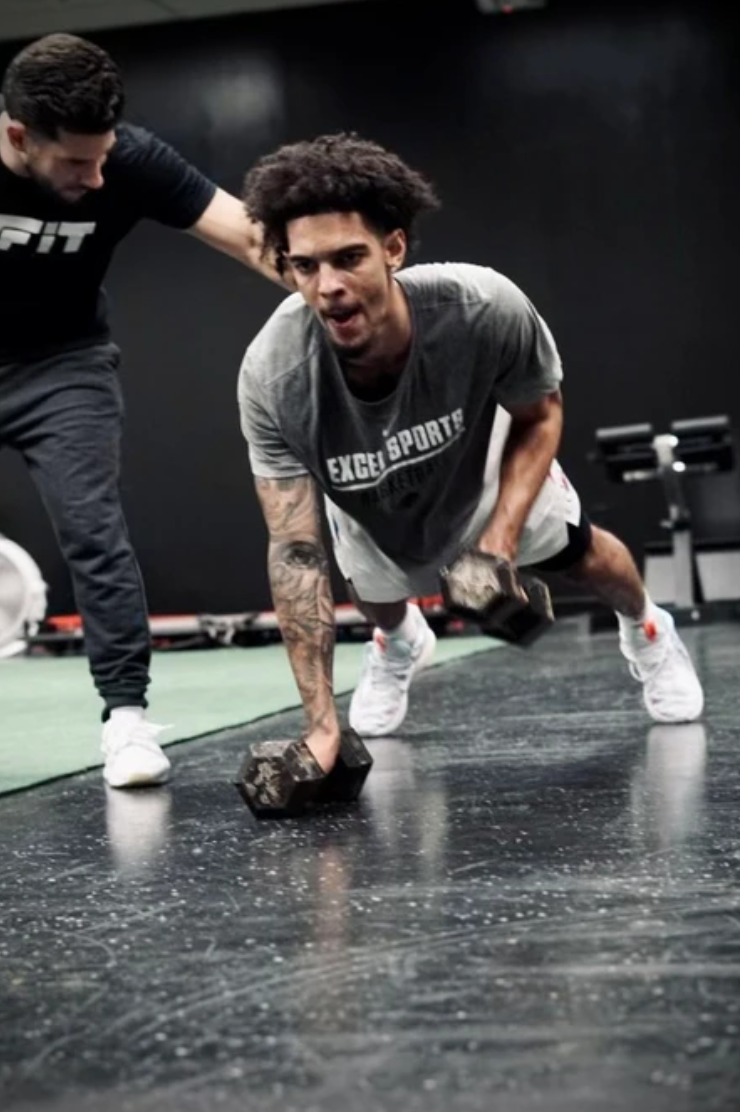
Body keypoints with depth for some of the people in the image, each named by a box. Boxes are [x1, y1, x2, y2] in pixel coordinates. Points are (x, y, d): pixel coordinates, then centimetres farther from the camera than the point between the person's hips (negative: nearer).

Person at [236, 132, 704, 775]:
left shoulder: (487, 309, -44)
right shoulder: (273, 375, -43)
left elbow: (540, 415, -20)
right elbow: (295, 551, -35)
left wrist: (501, 538, -33)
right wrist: (322, 722, -39)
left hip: (482, 458, 0)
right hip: (366, 502, 0)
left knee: (578, 554, 17)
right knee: (376, 594, 19)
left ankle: (647, 630, 54)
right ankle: (399, 643, 60)